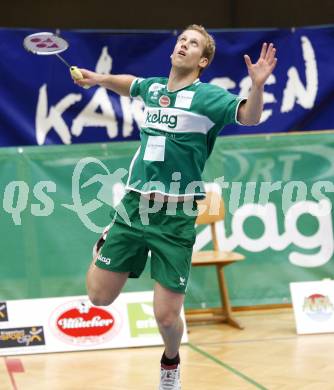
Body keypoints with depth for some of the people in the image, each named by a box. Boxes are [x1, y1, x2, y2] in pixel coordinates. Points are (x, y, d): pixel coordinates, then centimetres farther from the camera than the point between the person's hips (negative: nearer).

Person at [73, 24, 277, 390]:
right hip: (134, 205, 4)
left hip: (176, 216, -4)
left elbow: (249, 117, -21)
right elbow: (129, 83, 34)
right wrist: (99, 78, 19)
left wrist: (257, 84, -38)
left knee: (166, 316, -4)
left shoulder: (207, 96, -5)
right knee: (99, 296, 6)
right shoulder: (152, 87, 11)